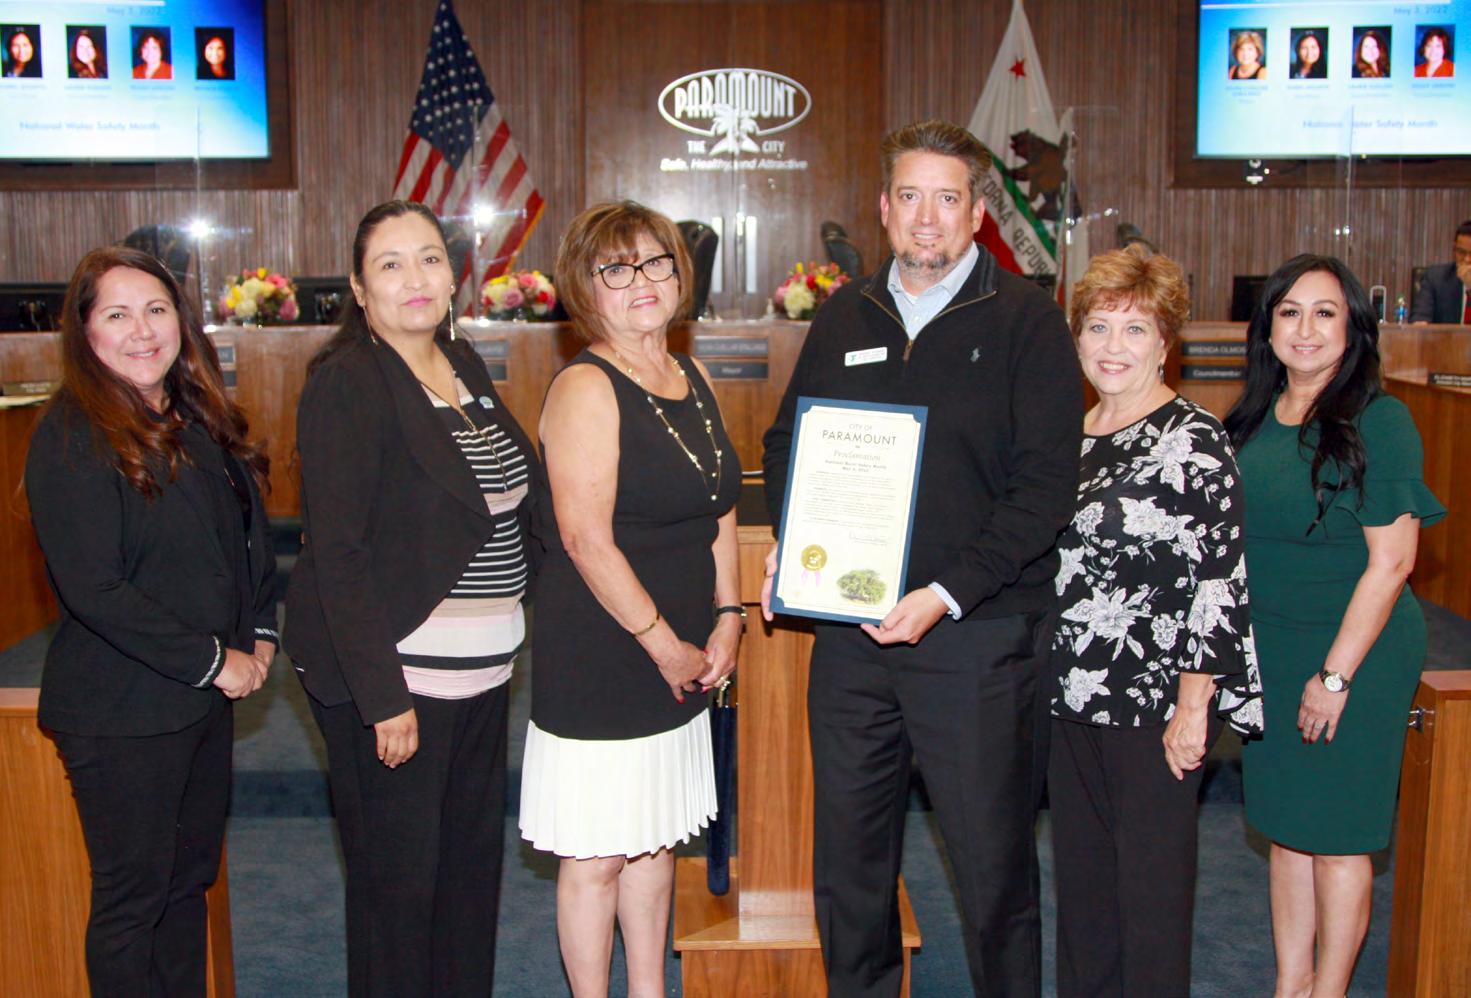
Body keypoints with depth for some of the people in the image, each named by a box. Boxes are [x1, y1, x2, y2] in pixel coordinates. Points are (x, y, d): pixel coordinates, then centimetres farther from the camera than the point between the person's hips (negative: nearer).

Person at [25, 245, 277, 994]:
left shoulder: (201, 419, 8)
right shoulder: (71, 435, -15)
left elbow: (250, 530, 17)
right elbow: (92, 589, -21)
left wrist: (260, 631, 2)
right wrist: (211, 661, -17)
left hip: (205, 695, 7)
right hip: (120, 710, -7)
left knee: (189, 880, 18)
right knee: (132, 898, 6)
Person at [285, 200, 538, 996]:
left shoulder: (463, 365, 9)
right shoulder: (347, 384, -14)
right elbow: (337, 551, -18)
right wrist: (382, 694, -20)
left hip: (482, 667, 8)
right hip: (392, 674, -7)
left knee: (474, 862, 17)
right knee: (397, 879, 4)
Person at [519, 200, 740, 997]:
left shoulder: (693, 379, 10)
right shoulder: (586, 388, -14)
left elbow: (719, 509, 15)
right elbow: (586, 540, -19)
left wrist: (726, 619, 3)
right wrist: (664, 645, -13)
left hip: (680, 658, 8)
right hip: (598, 657, -8)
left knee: (656, 841, 18)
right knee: (596, 857, 5)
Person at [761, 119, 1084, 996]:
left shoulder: (1026, 321, -4)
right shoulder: (844, 317, 11)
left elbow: (1044, 486, -11)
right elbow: (787, 442, 19)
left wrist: (948, 594, -20)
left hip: (980, 634, -4)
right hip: (850, 627, 5)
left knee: (993, 859, 7)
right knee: (847, 853, 15)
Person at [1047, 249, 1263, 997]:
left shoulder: (1193, 439, -12)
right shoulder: (1075, 435, 10)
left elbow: (1223, 579, -15)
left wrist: (1194, 706, -17)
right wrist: (1043, 677, 16)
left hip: (1153, 703, -7)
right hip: (1071, 696, 7)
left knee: (1151, 879, 5)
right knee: (1080, 872, 16)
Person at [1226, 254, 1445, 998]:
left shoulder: (1378, 420, -13)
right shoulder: (1253, 418, 5)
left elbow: (1391, 559, -15)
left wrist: (1337, 673, -16)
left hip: (1352, 651, -6)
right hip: (1265, 651, 6)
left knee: (1336, 836, 5)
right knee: (1284, 824, 15)